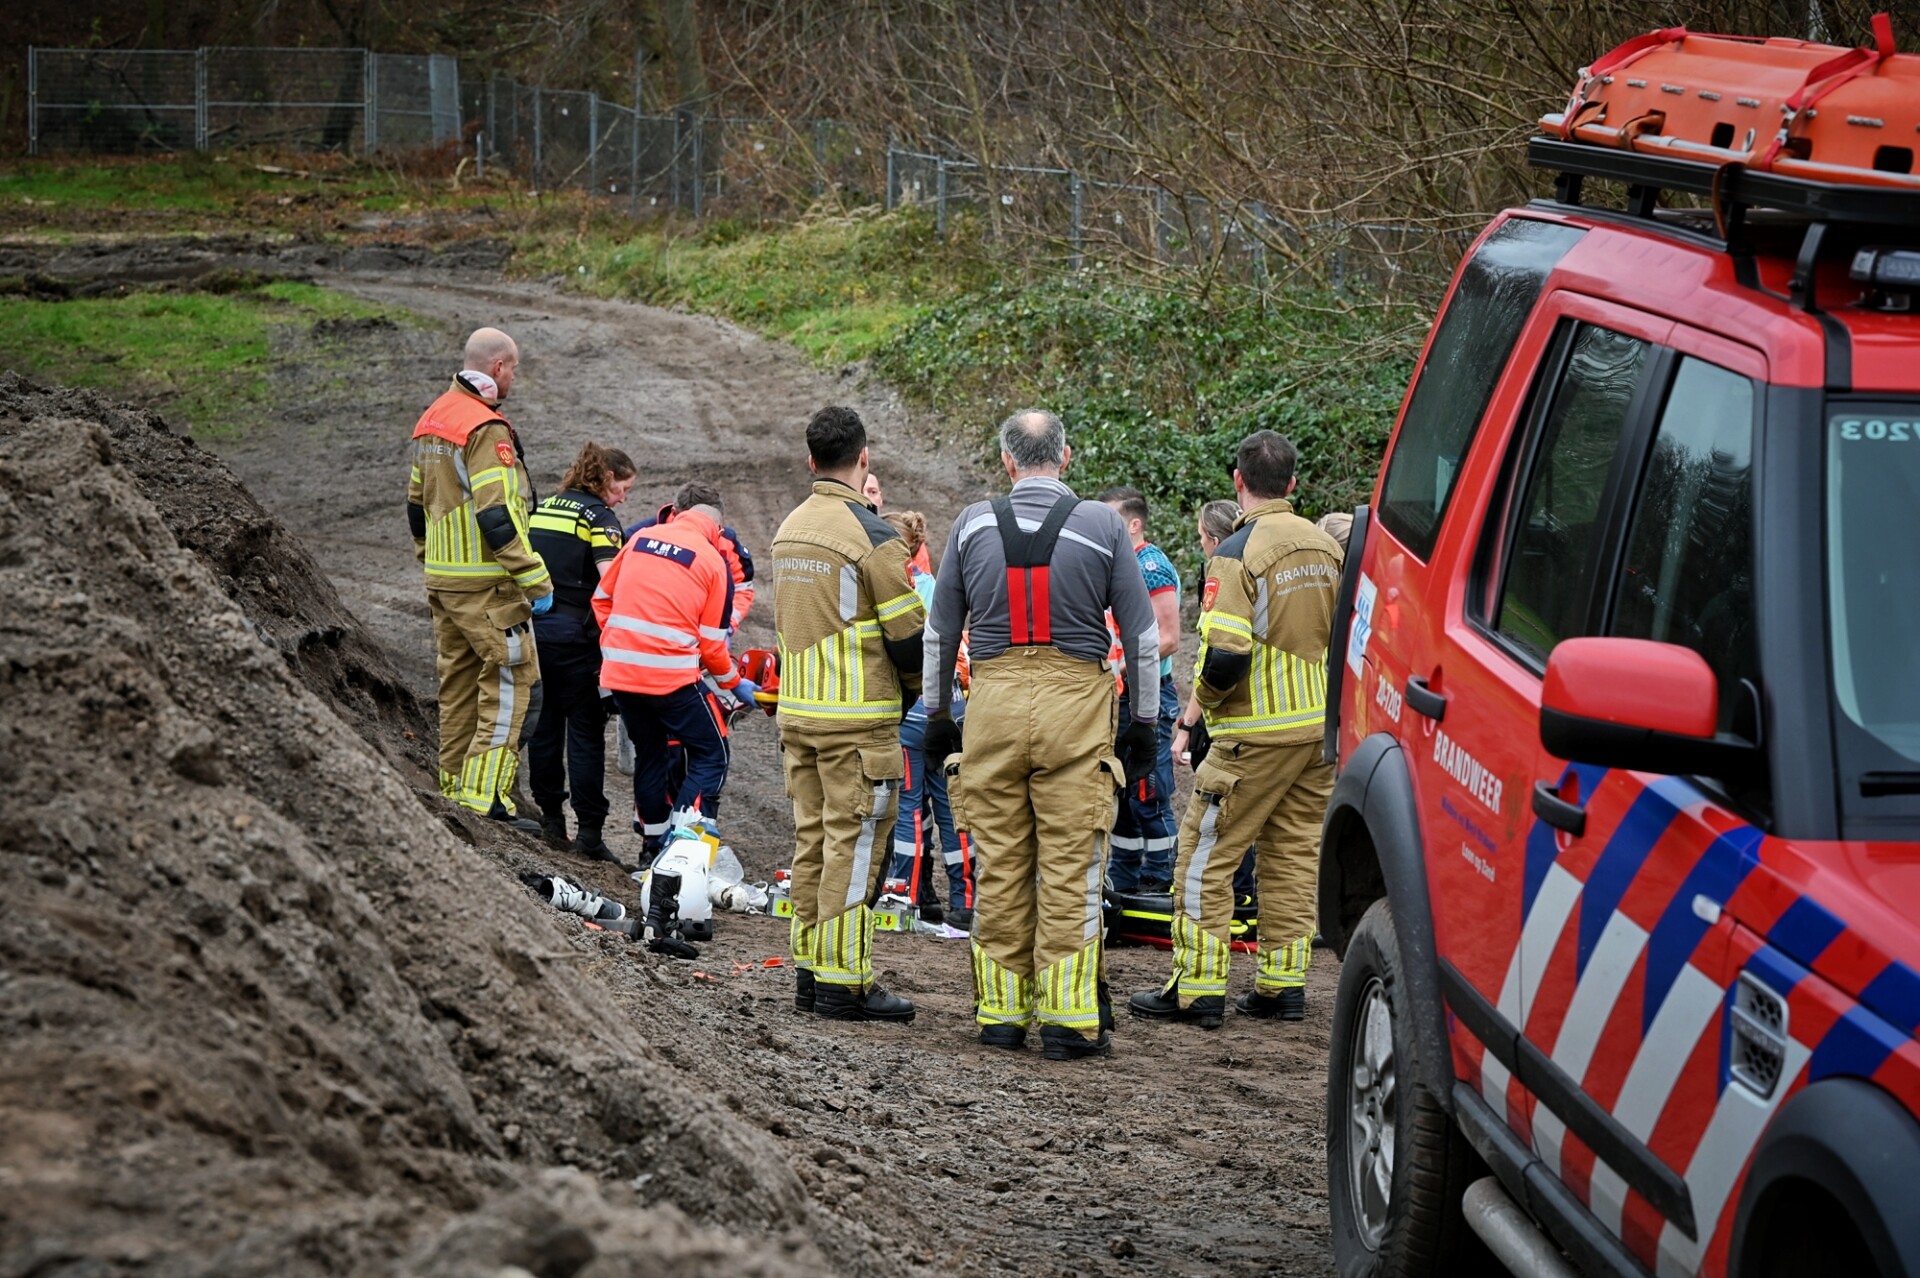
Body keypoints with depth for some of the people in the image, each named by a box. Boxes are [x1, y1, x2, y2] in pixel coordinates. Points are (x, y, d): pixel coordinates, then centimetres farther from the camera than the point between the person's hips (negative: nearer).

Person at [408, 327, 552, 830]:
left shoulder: (432, 420, 14)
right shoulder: (486, 429, -17)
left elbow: (417, 504, 21)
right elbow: (496, 517, -22)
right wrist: (536, 581, -19)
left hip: (442, 578, 10)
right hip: (487, 582, -10)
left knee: (459, 678, 16)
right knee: (513, 679, -6)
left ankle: (454, 786, 20)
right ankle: (486, 794, -11)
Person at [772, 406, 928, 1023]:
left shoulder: (788, 531, 11)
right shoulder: (871, 538, -14)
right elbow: (908, 632, -12)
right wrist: (914, 690, 6)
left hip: (796, 712, 8)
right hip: (858, 718, -8)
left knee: (812, 841, 13)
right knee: (853, 845, -4)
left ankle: (810, 971, 16)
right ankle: (844, 982, -4)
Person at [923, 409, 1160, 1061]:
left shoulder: (972, 525, 6)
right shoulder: (1103, 525, 0)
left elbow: (939, 633, 12)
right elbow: (1142, 635, 2)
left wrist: (937, 716, 20)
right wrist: (1143, 721, 10)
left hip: (994, 700, 2)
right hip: (1076, 700, -2)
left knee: (998, 864, 8)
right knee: (1071, 863, 0)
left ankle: (1001, 1010, 12)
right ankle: (1068, 1016, -2)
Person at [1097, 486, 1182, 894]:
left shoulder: (1151, 566, -14)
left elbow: (1168, 639, -20)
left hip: (1148, 695, -10)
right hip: (1124, 696, 10)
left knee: (1149, 798, -6)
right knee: (1122, 795, 14)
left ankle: (1159, 883, -1)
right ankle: (1123, 880, 21)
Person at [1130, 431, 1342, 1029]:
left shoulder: (1238, 553, -15)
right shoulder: (1326, 546, 8)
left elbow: (1225, 656, -21)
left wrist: (1203, 699, -3)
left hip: (1257, 733, -7)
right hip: (1320, 728, 7)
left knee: (1205, 853, 0)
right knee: (1293, 854, 13)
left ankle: (1197, 989, -2)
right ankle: (1283, 984, 14)